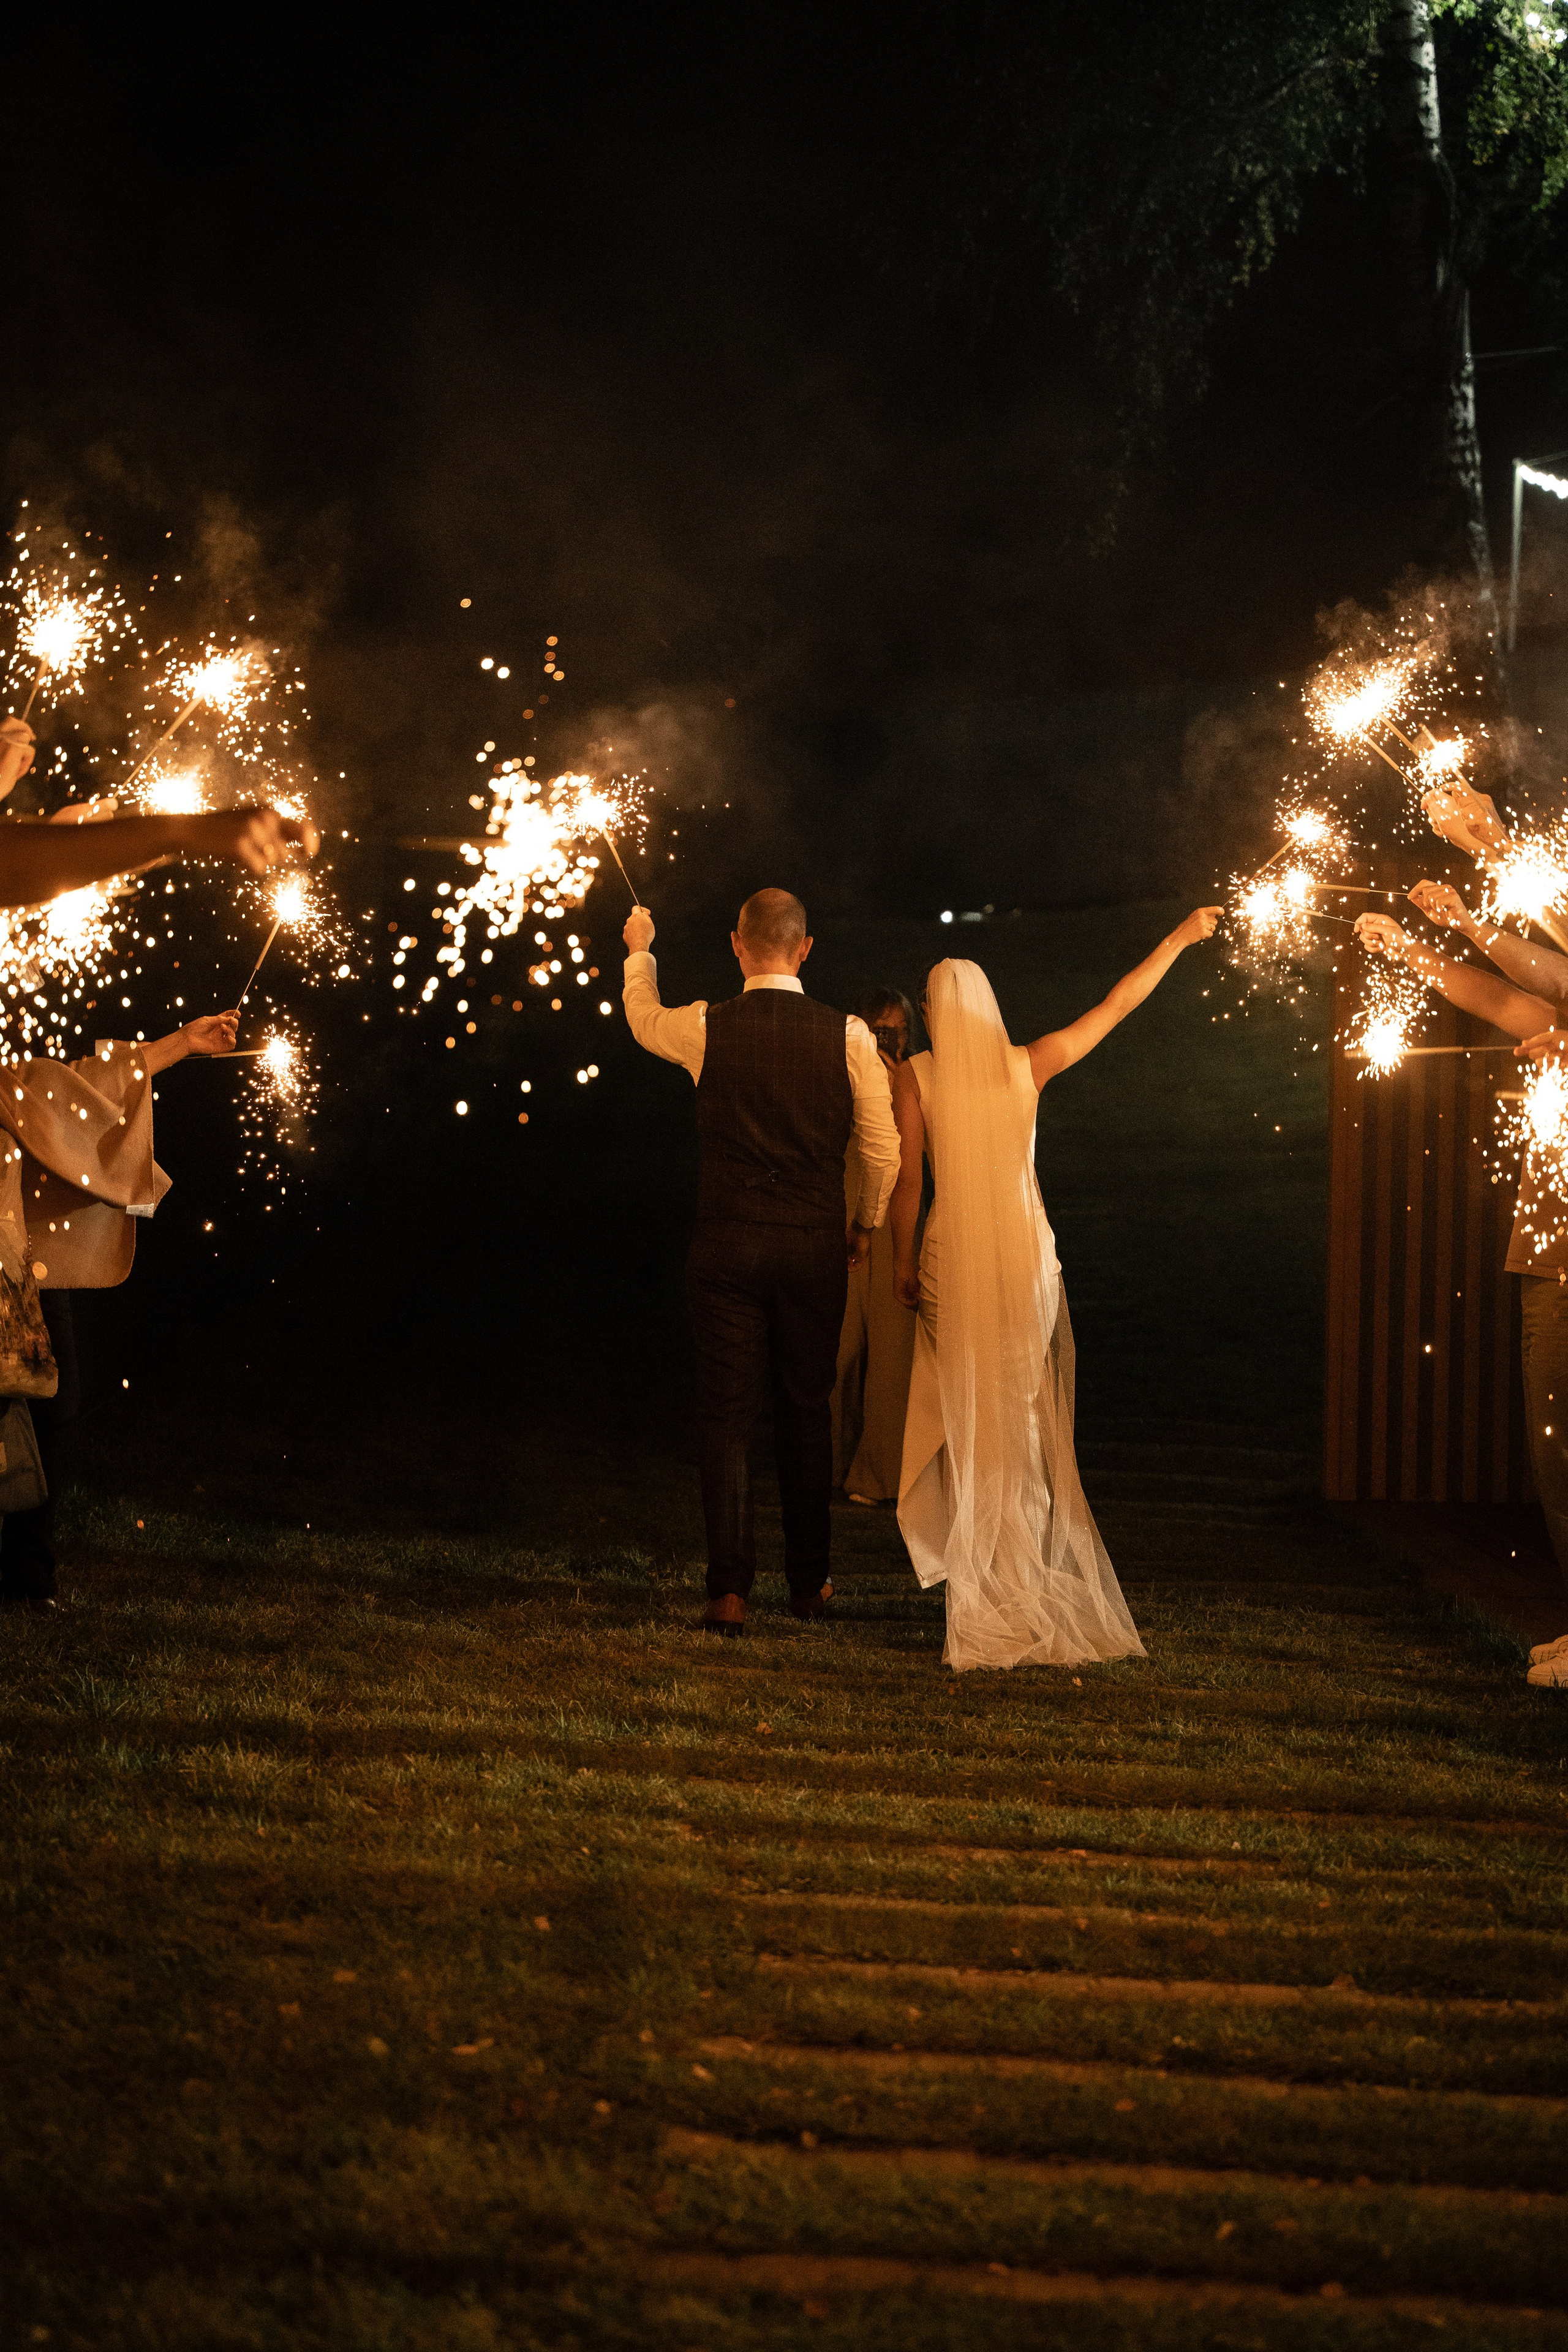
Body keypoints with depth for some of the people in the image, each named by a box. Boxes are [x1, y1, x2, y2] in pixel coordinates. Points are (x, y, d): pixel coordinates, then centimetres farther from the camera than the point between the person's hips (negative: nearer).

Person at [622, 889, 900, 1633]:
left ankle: (729, 1591, -5)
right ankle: (809, 1583, 22)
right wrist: (865, 1225, 20)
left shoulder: (706, 1029, -5)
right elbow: (884, 1150, 1)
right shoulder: (848, 1036, -4)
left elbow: (643, 1019, 20)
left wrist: (639, 952, 41)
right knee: (807, 1412, 14)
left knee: (726, 1413, 3)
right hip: (817, 1245, 1)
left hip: (728, 1244, -1)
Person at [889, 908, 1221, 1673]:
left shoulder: (916, 1074, -2)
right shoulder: (1028, 1064, 3)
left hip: (955, 1256, -2)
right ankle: (1033, 1576, 11)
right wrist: (1176, 942, 17)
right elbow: (1116, 1006, 10)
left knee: (967, 1417, 3)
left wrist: (903, 1262, 6)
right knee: (1025, 1419, 9)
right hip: (1028, 1256, 2)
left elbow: (907, 1178, -4)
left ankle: (984, 1588, 2)